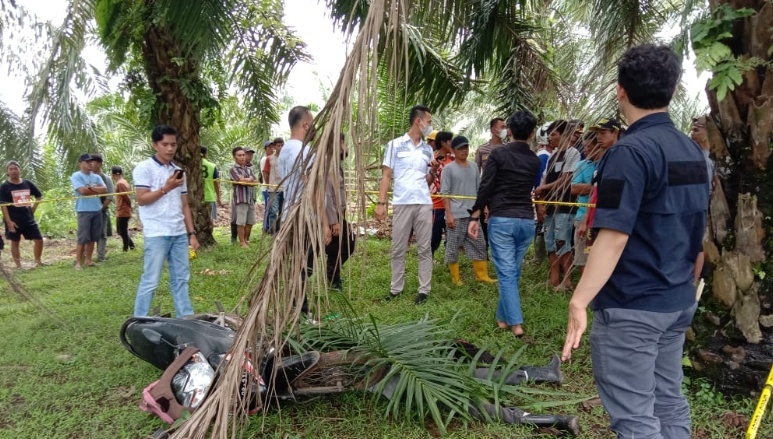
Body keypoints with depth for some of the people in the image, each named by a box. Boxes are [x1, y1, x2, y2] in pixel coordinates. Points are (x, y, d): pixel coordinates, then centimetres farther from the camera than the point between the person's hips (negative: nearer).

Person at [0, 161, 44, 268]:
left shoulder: (27, 183, 5)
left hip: (28, 218, 4)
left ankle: (38, 262, 15)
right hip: (13, 220, -3)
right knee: (15, 242, 5)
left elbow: (39, 196, 20)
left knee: (39, 239, 1)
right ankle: (18, 266, 11)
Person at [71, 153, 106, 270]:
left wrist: (91, 188, -11)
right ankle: (78, 262, 2)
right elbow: (83, 191, -17)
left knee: (93, 237, 10)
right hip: (84, 211, -6)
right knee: (83, 238, -5)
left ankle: (88, 260, 18)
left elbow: (105, 189, 0)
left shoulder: (96, 177, 13)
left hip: (97, 210, 6)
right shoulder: (76, 176, -4)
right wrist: (97, 190, -4)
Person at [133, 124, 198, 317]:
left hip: (179, 234, 6)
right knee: (150, 281, -2)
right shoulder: (144, 168, -2)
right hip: (157, 235, -6)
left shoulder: (178, 171, 15)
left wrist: (191, 233, 10)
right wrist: (166, 188, -18)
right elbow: (141, 199, -10)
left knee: (181, 278, 9)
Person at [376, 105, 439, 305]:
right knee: (398, 249, 4)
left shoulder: (428, 149, 14)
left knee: (425, 249, 4)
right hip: (401, 204, -3)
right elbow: (386, 176, 0)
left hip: (424, 204, 3)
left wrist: (433, 171, -3)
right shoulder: (395, 144, 3)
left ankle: (424, 290, 10)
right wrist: (381, 203, -8)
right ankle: (395, 288, 13)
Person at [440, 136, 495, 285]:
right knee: (453, 247, 2)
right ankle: (455, 278, 13)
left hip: (473, 214, 5)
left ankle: (482, 275, 19)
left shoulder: (474, 167, 11)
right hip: (456, 215, -5)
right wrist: (449, 215, -13)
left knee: (479, 245, 8)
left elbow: (479, 190, 17)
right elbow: (445, 193, -7)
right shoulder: (449, 168, -4)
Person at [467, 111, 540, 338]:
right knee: (513, 272, 14)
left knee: (506, 272, -2)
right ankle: (503, 317, 25)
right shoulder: (535, 160, 10)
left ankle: (516, 323, -7)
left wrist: (475, 217, -3)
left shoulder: (498, 154, -5)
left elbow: (485, 187, -9)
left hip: (501, 220, -4)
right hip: (526, 221, 5)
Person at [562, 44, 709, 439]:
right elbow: (694, 235, 17)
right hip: (678, 301, 9)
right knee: (668, 405, 18)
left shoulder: (630, 151, -17)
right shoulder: (693, 151, 10)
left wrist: (579, 302, -23)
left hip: (631, 306, -9)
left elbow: (614, 237, -24)